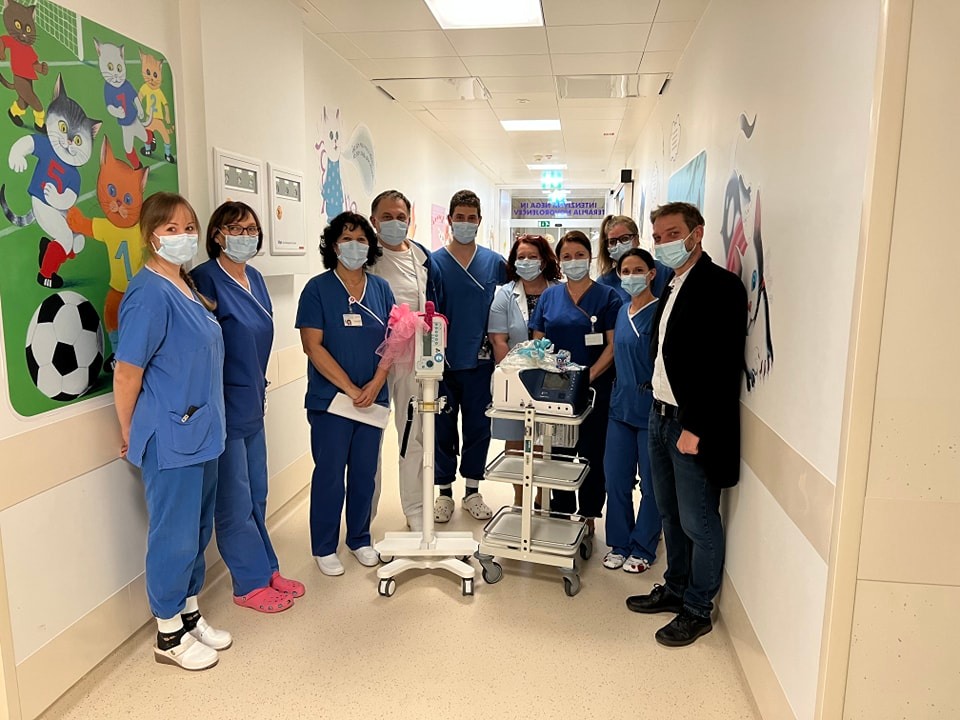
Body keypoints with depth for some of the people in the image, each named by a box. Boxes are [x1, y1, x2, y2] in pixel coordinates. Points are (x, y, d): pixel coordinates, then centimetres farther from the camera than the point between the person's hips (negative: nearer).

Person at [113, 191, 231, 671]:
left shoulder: (188, 288, 9)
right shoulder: (149, 295, -18)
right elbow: (127, 372, -17)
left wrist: (207, 422, 16)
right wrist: (130, 435, -6)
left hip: (201, 432, 8)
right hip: (169, 438, -8)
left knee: (198, 530, 18)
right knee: (174, 536, 5)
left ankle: (189, 615, 35)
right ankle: (169, 636, 23)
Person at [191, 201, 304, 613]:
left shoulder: (254, 279, 10)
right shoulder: (206, 280, -15)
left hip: (252, 405, 8)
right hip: (223, 409, -8)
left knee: (256, 496, 17)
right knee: (235, 502, 5)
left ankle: (267, 570, 30)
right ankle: (250, 584, 19)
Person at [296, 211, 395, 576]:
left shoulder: (381, 288, 6)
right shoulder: (317, 289, -6)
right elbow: (313, 346, -12)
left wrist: (375, 384, -10)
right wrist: (350, 389, -16)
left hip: (373, 397, 4)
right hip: (330, 398, -4)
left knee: (365, 471, 13)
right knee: (330, 474, 6)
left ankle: (360, 539, 32)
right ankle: (324, 547, 23)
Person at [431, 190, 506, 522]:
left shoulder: (495, 263, 3)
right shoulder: (435, 262, -2)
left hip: (479, 360, 2)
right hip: (444, 360, -1)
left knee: (478, 427, 10)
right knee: (443, 428, 8)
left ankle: (472, 492, 25)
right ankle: (444, 492, 23)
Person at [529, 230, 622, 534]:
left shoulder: (607, 296, -1)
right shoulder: (549, 296, 8)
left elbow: (614, 345, -6)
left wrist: (588, 377, -16)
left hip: (595, 391, -3)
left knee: (591, 454, 6)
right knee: (558, 452, 10)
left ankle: (588, 515, 22)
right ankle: (561, 514, 25)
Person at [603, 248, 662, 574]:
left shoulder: (661, 312, -11)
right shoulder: (622, 312, 11)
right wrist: (619, 394, 15)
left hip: (651, 409, -6)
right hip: (621, 407, 7)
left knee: (651, 484, 7)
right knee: (616, 480, 11)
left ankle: (643, 550, 22)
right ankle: (619, 544, 27)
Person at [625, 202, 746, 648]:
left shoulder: (720, 286, -14)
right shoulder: (672, 287, 14)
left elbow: (723, 365, -20)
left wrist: (695, 428, -21)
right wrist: (660, 410, 9)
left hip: (693, 426, -9)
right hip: (661, 415, 9)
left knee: (699, 524, 5)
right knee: (671, 516, 20)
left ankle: (697, 610, 21)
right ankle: (675, 589, 36)